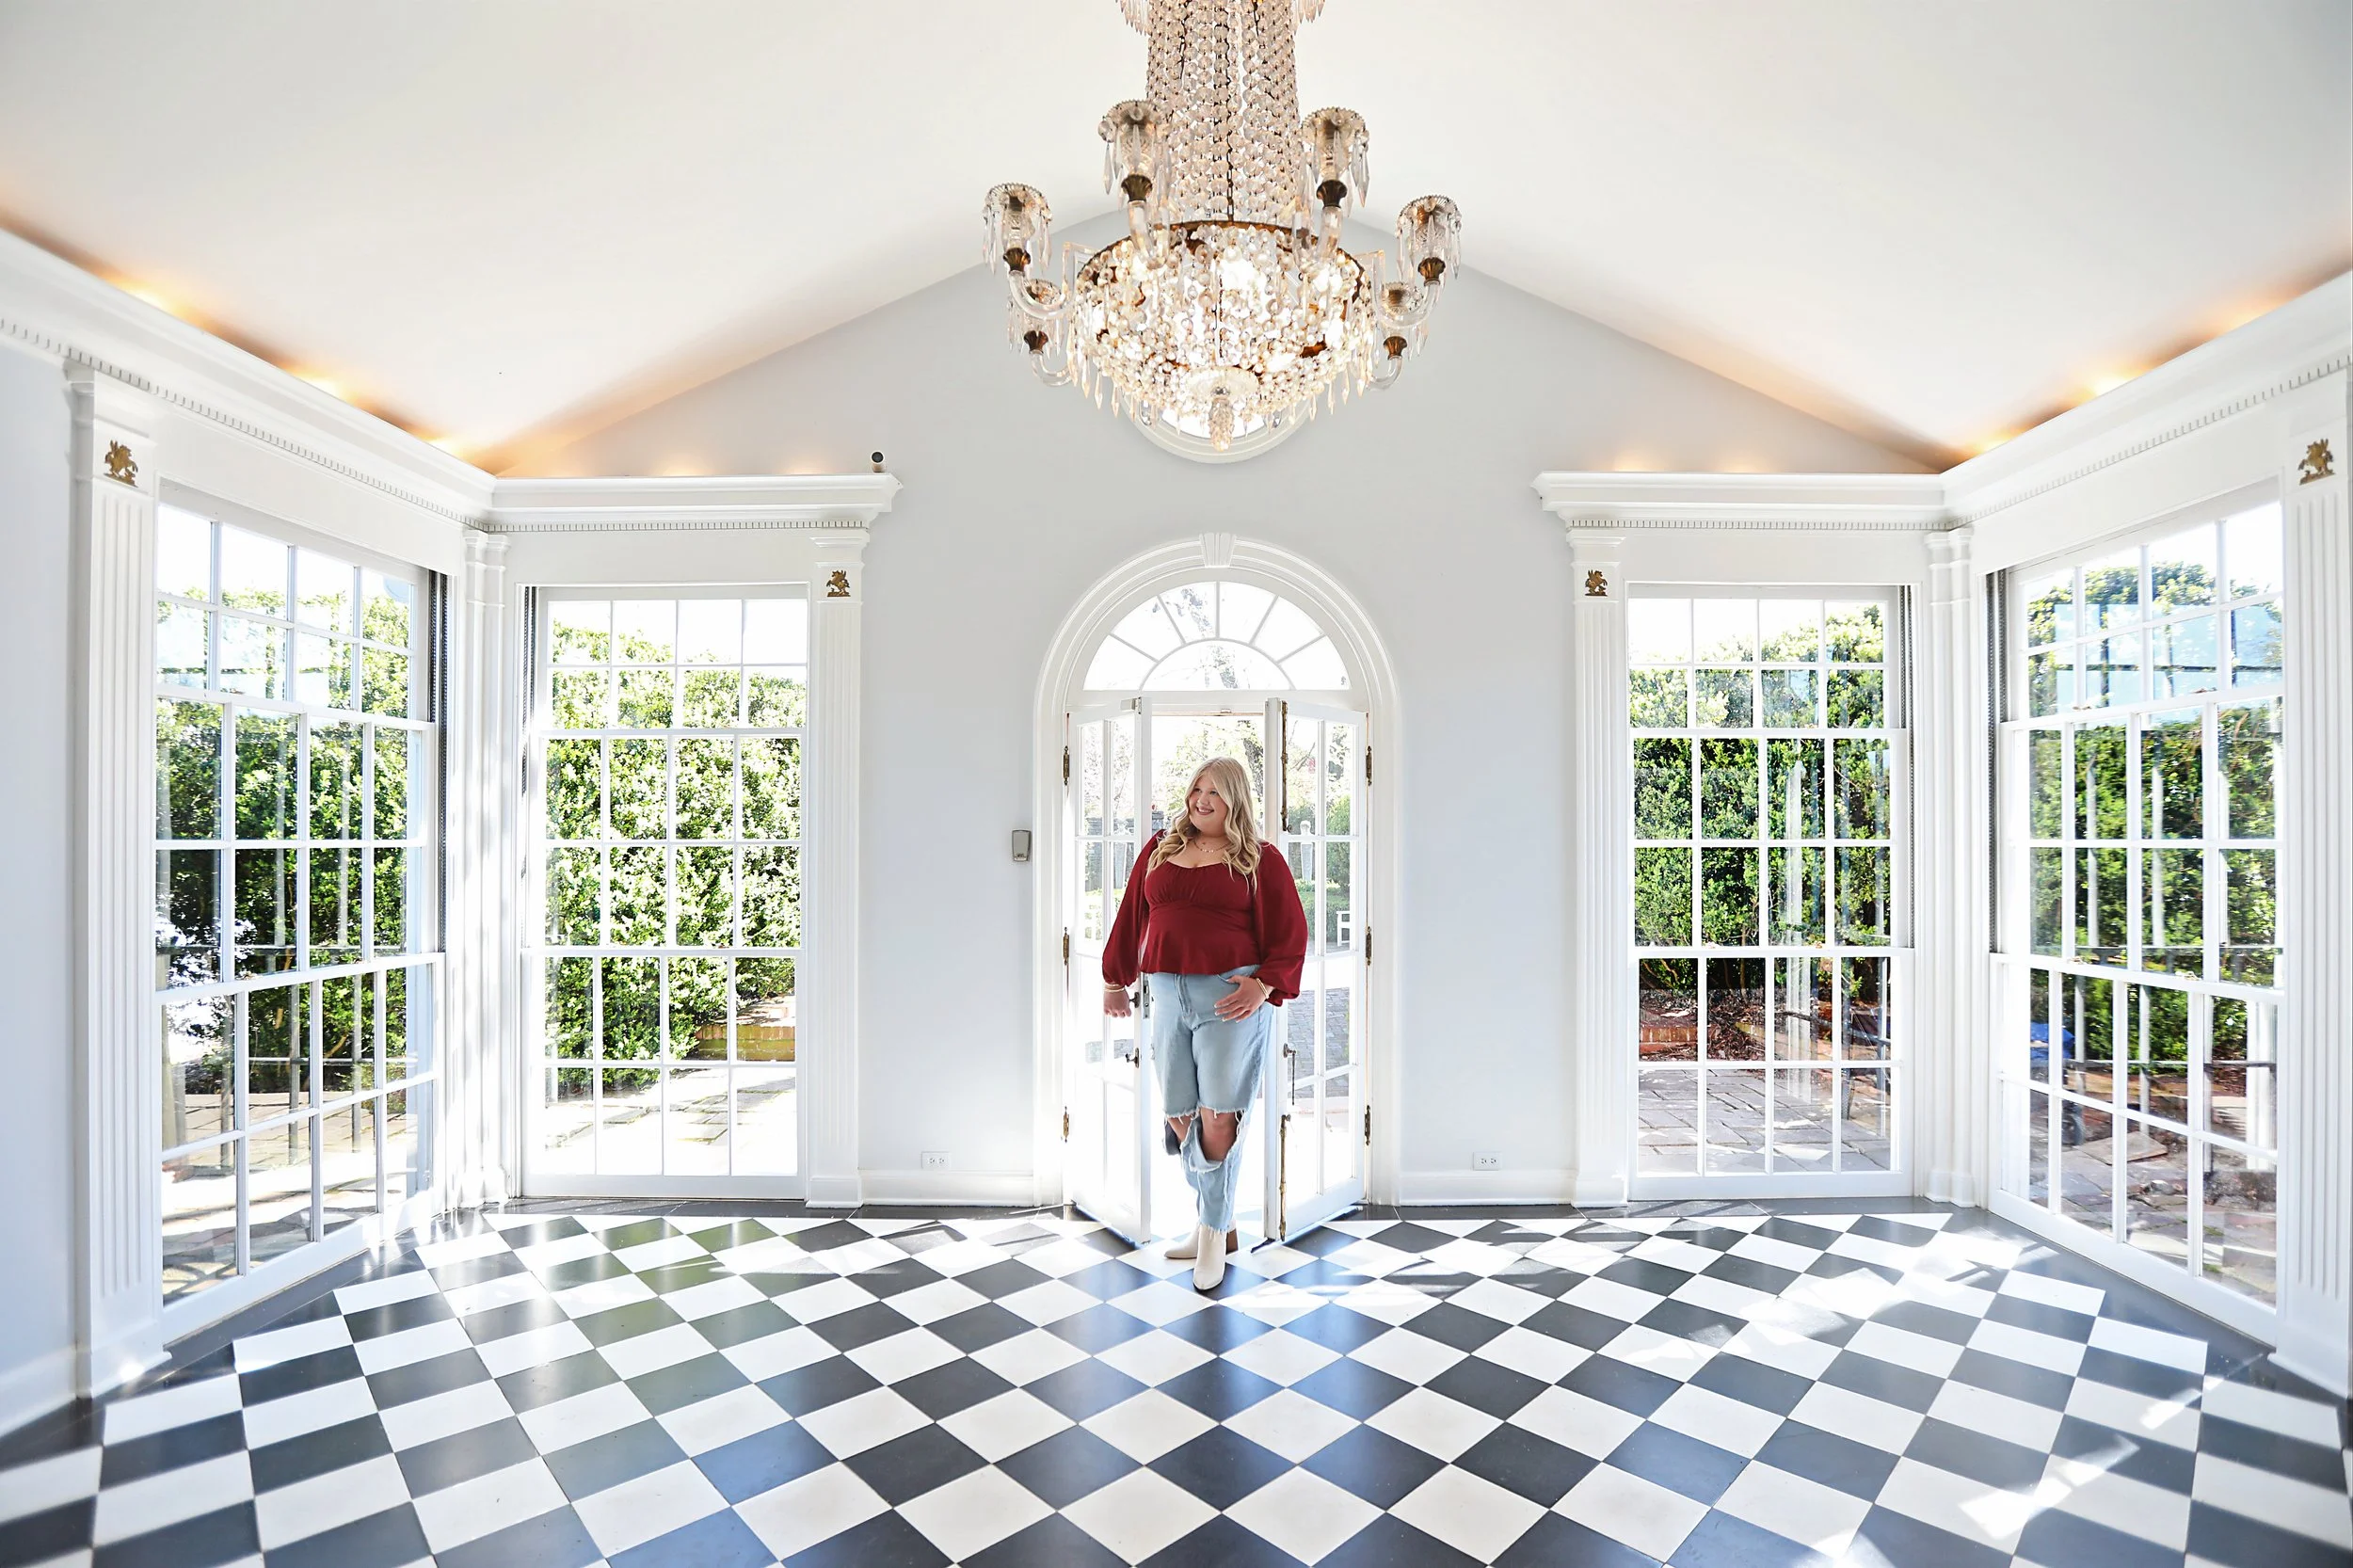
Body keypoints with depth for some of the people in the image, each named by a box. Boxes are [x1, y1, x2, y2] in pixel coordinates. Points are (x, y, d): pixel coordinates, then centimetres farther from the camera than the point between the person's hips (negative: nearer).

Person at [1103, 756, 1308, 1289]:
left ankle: (1214, 1229, 14)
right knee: (1180, 1118, 9)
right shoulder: (1160, 850, 14)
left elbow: (1290, 935, 0)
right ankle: (1219, 1221, 26)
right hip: (1168, 997, 5)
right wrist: (1115, 980, 22)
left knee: (1218, 1118, -5)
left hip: (1231, 999, -4)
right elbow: (1131, 918, 19)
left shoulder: (1261, 859, 2)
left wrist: (1264, 985, -13)